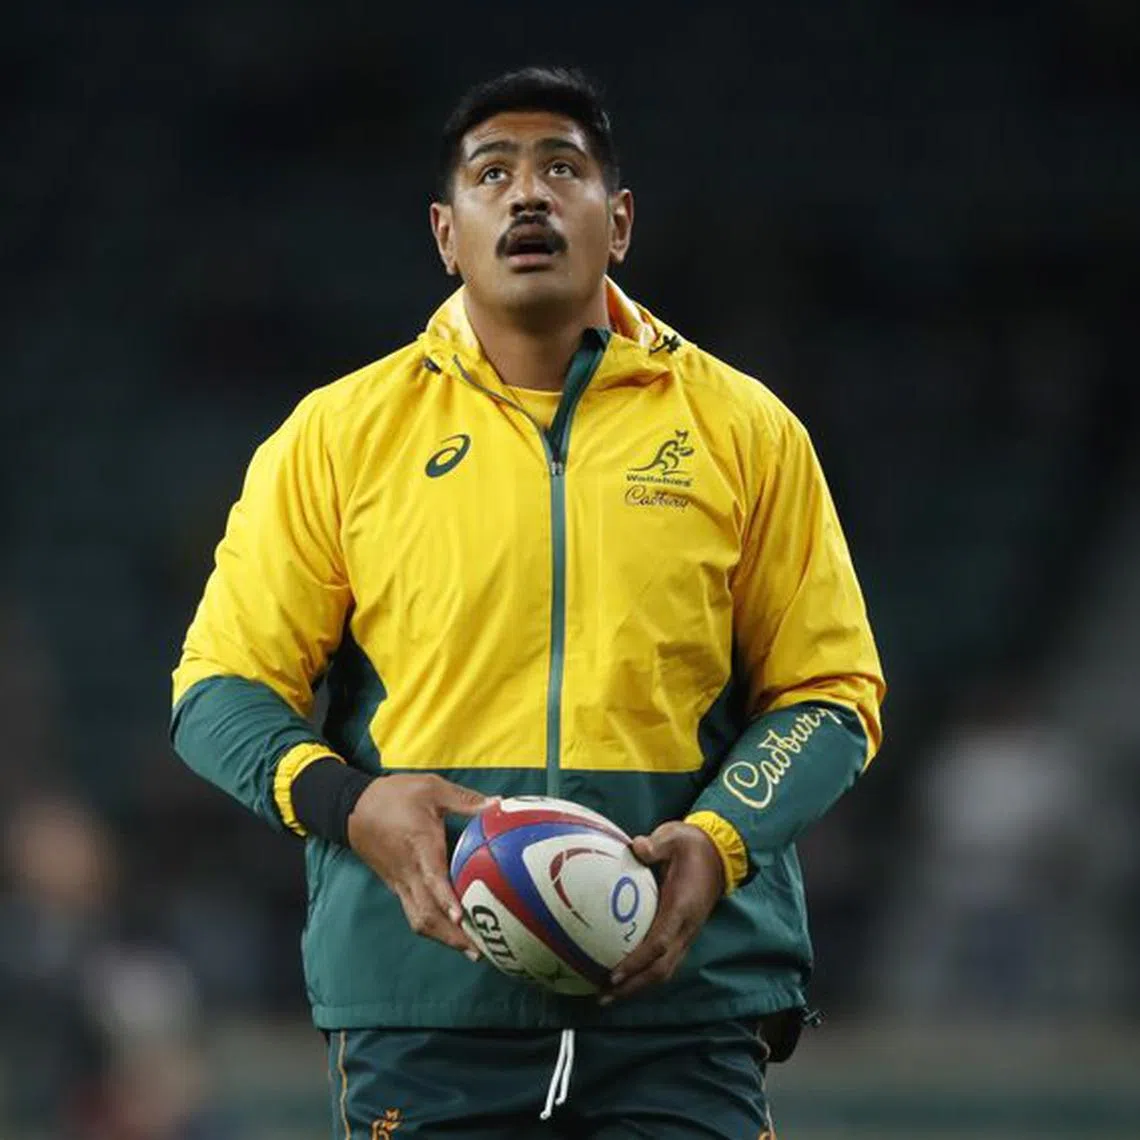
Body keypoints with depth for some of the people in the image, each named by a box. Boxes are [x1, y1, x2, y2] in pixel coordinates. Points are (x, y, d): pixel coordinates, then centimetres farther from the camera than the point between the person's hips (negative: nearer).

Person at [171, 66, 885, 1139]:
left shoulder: (742, 429, 9)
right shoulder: (338, 433, 8)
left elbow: (830, 690, 11)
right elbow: (220, 686, 9)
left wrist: (720, 841, -8)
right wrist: (353, 805, -11)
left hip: (684, 988, 0)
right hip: (423, 1004, 0)